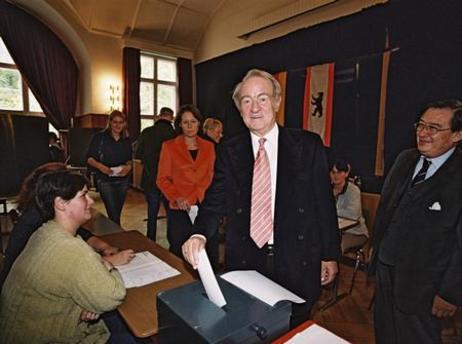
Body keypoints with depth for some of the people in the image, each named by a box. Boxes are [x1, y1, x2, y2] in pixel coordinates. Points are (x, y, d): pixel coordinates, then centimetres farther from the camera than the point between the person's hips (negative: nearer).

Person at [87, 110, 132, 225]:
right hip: (105, 181, -4)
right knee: (114, 215, -11)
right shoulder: (100, 137, -3)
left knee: (116, 214, 11)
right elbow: (89, 158, -2)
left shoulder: (126, 140, 10)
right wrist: (100, 166, -21)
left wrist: (128, 166, -7)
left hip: (122, 180, 4)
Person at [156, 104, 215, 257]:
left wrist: (192, 198, -3)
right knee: (178, 253, 4)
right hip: (179, 210, -2)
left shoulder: (208, 146, 9)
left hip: (203, 207, 2)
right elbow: (162, 179, 2)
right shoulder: (169, 146, 3)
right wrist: (177, 198, -14)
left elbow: (210, 176, 10)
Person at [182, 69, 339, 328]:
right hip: (245, 262, 1)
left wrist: (330, 255, 1)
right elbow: (216, 200, -4)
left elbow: (325, 203, -2)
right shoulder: (229, 151, 0)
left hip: (297, 265, 0)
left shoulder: (308, 145, -5)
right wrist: (200, 234, -22)